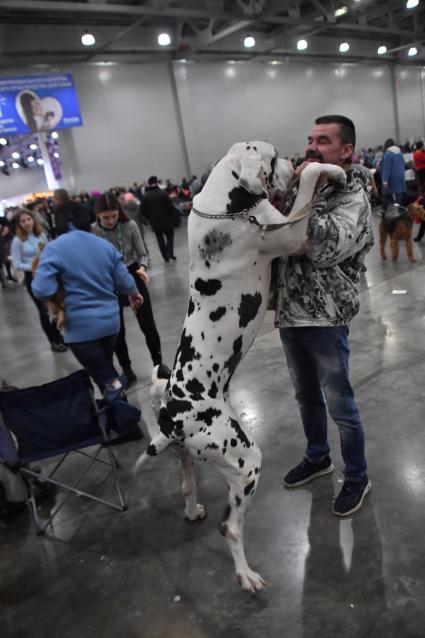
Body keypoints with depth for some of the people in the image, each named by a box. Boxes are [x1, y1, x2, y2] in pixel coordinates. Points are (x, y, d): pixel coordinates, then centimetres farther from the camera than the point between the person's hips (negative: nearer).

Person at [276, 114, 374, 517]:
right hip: (289, 314, 6)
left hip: (324, 319, -6)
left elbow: (325, 250, -27)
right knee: (306, 396, 21)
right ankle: (317, 458, 43)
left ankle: (356, 477, 29)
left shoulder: (353, 197, -11)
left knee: (340, 406, 8)